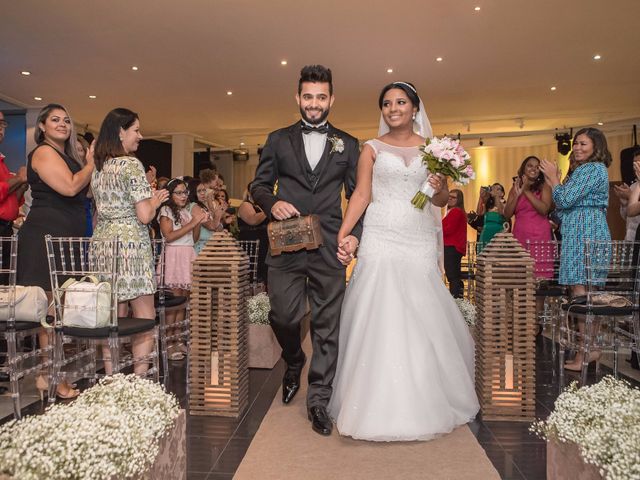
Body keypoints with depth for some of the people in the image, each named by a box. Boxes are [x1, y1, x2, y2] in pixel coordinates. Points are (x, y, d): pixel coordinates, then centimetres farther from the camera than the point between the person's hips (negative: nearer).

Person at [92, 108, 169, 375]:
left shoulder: (98, 167, 14)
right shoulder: (131, 164, -9)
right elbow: (144, 216, -14)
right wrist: (155, 201, 5)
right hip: (130, 244, -8)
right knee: (145, 320, -1)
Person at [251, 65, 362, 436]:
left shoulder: (348, 144, 11)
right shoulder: (278, 140, 11)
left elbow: (357, 195, 10)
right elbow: (259, 184, 12)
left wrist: (355, 235, -4)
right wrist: (272, 203, -10)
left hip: (329, 248, 0)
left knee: (327, 325, 3)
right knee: (283, 315, -1)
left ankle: (319, 400, 18)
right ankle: (294, 363, 34)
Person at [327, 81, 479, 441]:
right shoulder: (372, 149, 8)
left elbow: (442, 200, 11)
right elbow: (361, 195, 2)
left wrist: (439, 189, -12)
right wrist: (343, 235, -10)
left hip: (418, 241, 2)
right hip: (381, 239, -1)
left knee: (422, 318, 3)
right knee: (379, 317, -3)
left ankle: (424, 401, 21)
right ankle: (379, 403, 8)